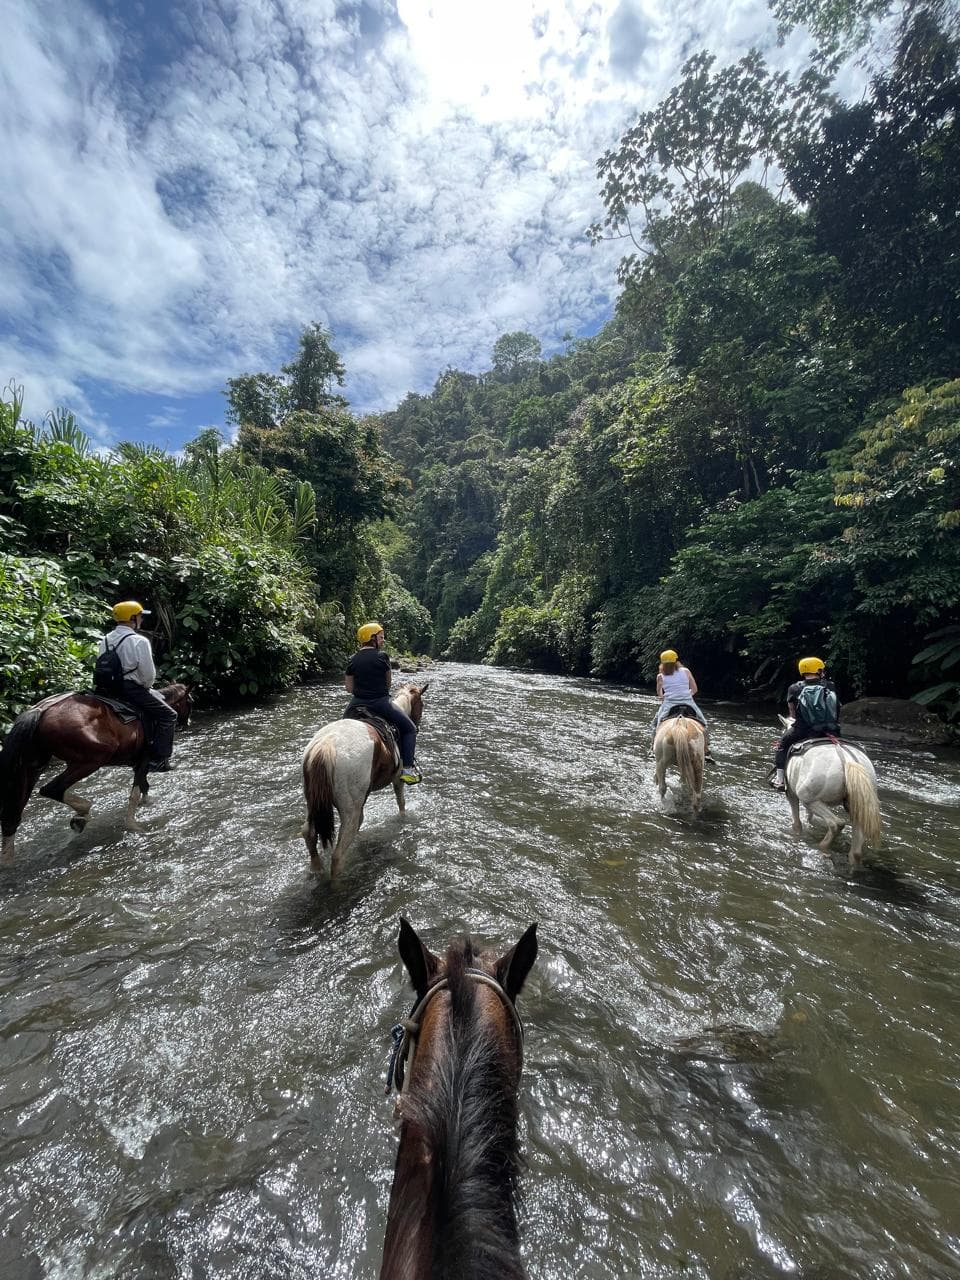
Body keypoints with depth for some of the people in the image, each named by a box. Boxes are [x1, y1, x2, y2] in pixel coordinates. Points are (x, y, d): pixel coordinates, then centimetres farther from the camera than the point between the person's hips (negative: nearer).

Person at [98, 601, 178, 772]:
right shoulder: (139, 641, -17)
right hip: (133, 689, -9)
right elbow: (148, 673, -17)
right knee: (168, 715, 2)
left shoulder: (105, 640, 7)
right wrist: (146, 686, 3)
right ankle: (159, 759, -4)